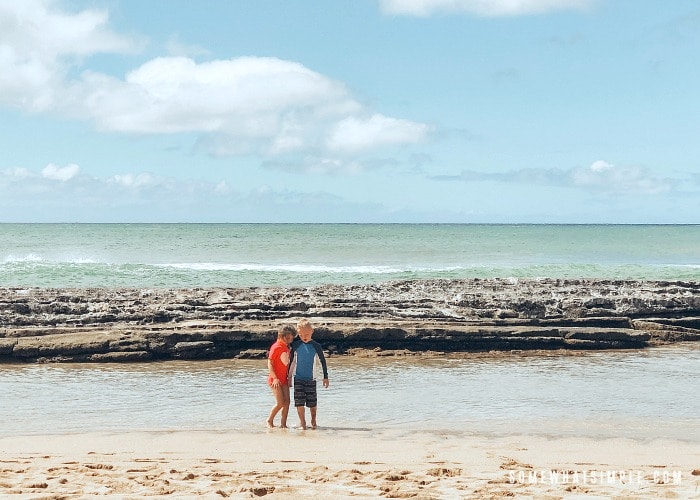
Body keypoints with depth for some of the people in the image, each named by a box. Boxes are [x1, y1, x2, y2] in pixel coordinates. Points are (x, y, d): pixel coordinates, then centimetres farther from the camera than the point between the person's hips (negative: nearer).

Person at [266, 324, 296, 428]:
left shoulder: (287, 348, 12)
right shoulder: (276, 347, -12)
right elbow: (270, 363, -14)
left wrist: (289, 378, 15)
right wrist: (275, 378, -21)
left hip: (284, 380, 8)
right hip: (275, 380, -7)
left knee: (287, 402, 1)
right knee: (280, 403, -10)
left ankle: (283, 424, 6)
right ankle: (270, 421, 8)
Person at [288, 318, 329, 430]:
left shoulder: (316, 346, -4)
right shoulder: (296, 345, 1)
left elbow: (323, 362, 4)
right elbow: (291, 361, 10)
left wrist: (325, 377, 4)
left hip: (311, 379, -1)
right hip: (298, 378, 1)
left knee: (312, 402, 3)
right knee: (299, 402, -5)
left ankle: (313, 421, 24)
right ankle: (302, 422, 7)